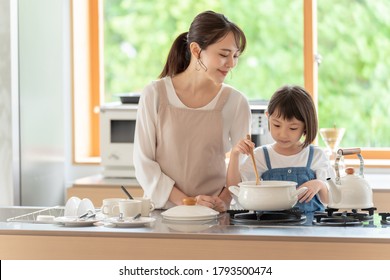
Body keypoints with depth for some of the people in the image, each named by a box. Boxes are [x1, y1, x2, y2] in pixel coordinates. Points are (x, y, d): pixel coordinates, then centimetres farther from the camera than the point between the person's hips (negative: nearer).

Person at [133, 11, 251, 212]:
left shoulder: (236, 102, 3)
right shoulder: (155, 95, 0)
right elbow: (143, 162, 0)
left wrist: (224, 201, -10)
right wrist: (184, 201, -10)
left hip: (214, 214, 1)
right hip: (162, 210, -1)